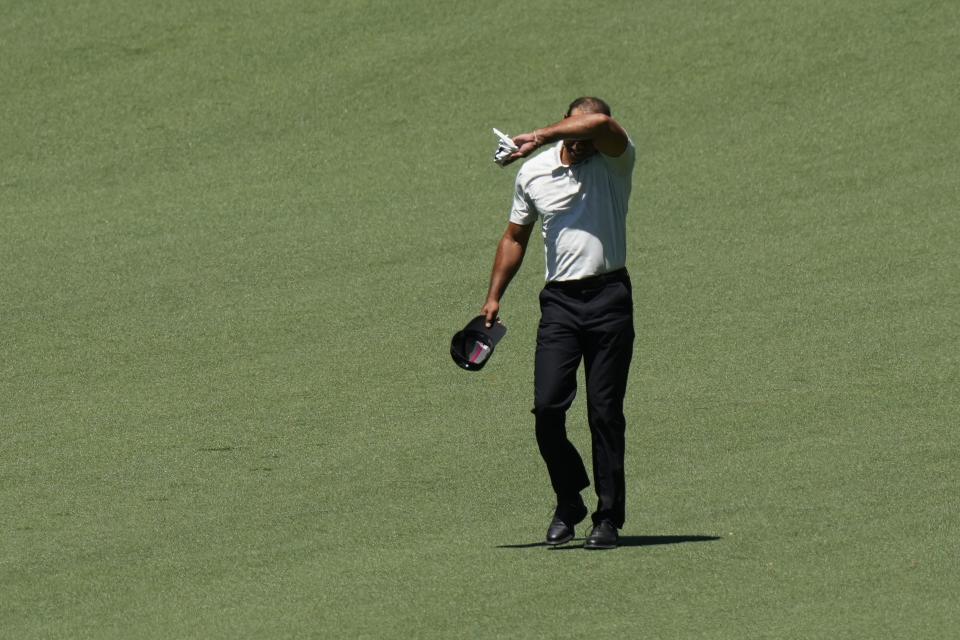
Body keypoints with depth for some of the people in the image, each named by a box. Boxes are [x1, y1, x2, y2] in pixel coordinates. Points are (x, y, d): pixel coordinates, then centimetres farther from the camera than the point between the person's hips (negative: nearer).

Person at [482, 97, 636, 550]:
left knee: (605, 411, -2)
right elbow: (515, 237, 19)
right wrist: (494, 297, 15)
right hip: (559, 302, 2)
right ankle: (568, 503, 11)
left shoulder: (615, 161, -2)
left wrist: (539, 137, -24)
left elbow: (602, 126, -26)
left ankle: (609, 518, 5)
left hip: (609, 298, -2)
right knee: (547, 406, -9)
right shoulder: (532, 173, 7)